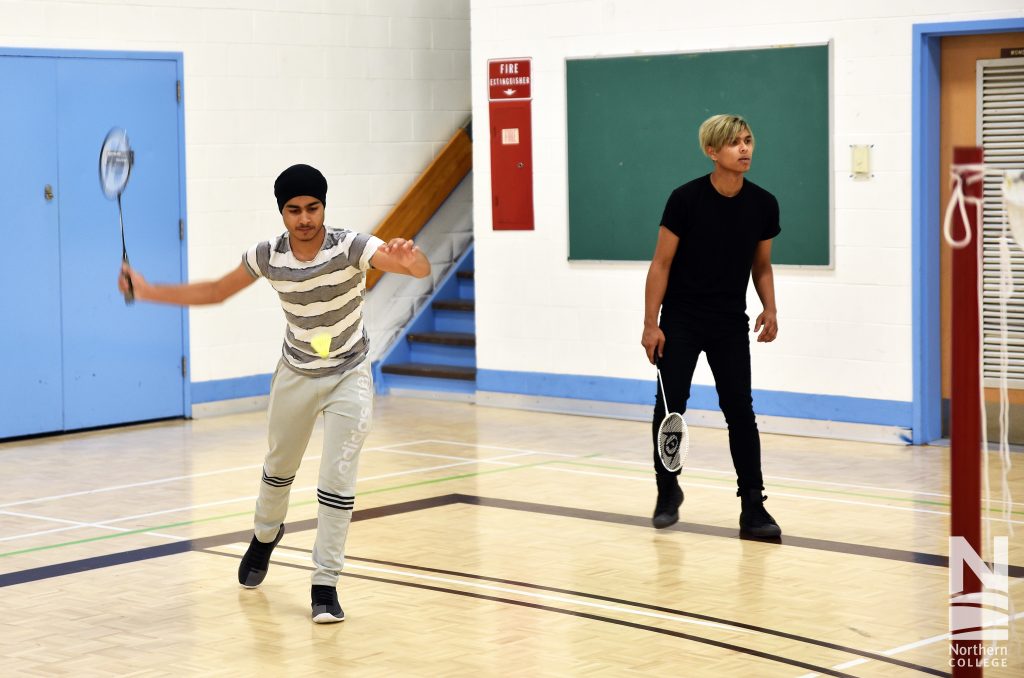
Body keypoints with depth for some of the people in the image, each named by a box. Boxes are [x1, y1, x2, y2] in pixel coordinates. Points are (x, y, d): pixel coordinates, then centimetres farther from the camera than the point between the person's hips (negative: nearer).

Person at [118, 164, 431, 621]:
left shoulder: (350, 247, -26)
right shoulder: (268, 256, -16)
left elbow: (421, 269, -40)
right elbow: (215, 291, 0)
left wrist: (409, 260, -65)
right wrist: (148, 291, -7)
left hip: (347, 376, -3)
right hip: (296, 373, 3)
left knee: (337, 481, -10)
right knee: (279, 467, 21)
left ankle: (325, 584, 1)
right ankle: (265, 535, 51)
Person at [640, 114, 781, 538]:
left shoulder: (763, 205, -3)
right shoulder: (685, 200, -13)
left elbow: (762, 265, 10)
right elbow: (662, 263, -8)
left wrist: (769, 310, -6)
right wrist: (651, 324, -12)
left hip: (731, 325, 2)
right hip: (681, 321, -2)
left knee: (740, 410, -3)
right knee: (670, 405, -1)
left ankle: (752, 507, 1)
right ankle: (667, 492, 21)